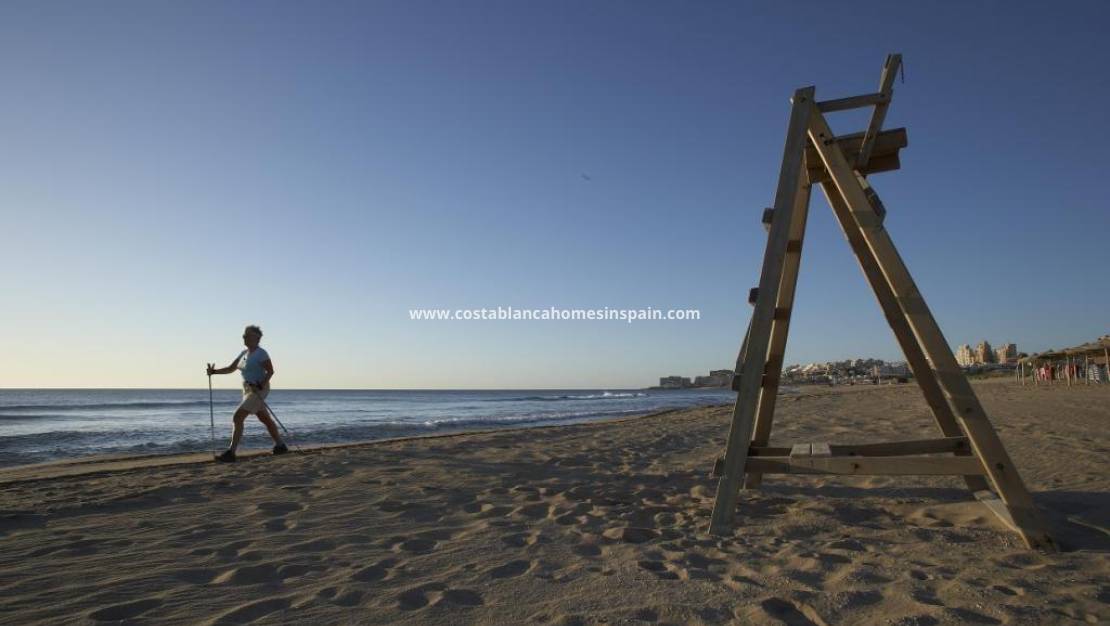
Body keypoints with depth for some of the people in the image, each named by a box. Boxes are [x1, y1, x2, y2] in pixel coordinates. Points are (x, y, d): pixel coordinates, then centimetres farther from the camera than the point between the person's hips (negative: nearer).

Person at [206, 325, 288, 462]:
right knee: (266, 420, 16)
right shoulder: (244, 353, 12)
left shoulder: (261, 353, -15)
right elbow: (230, 369, 12)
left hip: (258, 390, -9)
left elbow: (270, 371, -17)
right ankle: (281, 446, 27)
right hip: (248, 390, 9)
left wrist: (260, 386, -26)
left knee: (237, 418, -14)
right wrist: (214, 371, -2)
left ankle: (231, 453, -11)